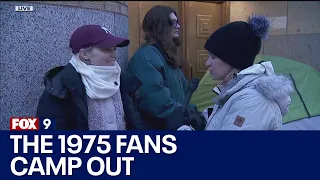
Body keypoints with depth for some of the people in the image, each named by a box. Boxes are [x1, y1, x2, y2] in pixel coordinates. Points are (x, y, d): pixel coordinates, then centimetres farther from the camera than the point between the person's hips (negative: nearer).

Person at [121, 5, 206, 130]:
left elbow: (182, 90, 14)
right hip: (156, 126, -9)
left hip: (177, 123, 9)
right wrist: (186, 117, -25)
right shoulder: (146, 56, -17)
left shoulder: (168, 55, 14)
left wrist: (191, 112, 1)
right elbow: (154, 98, -27)